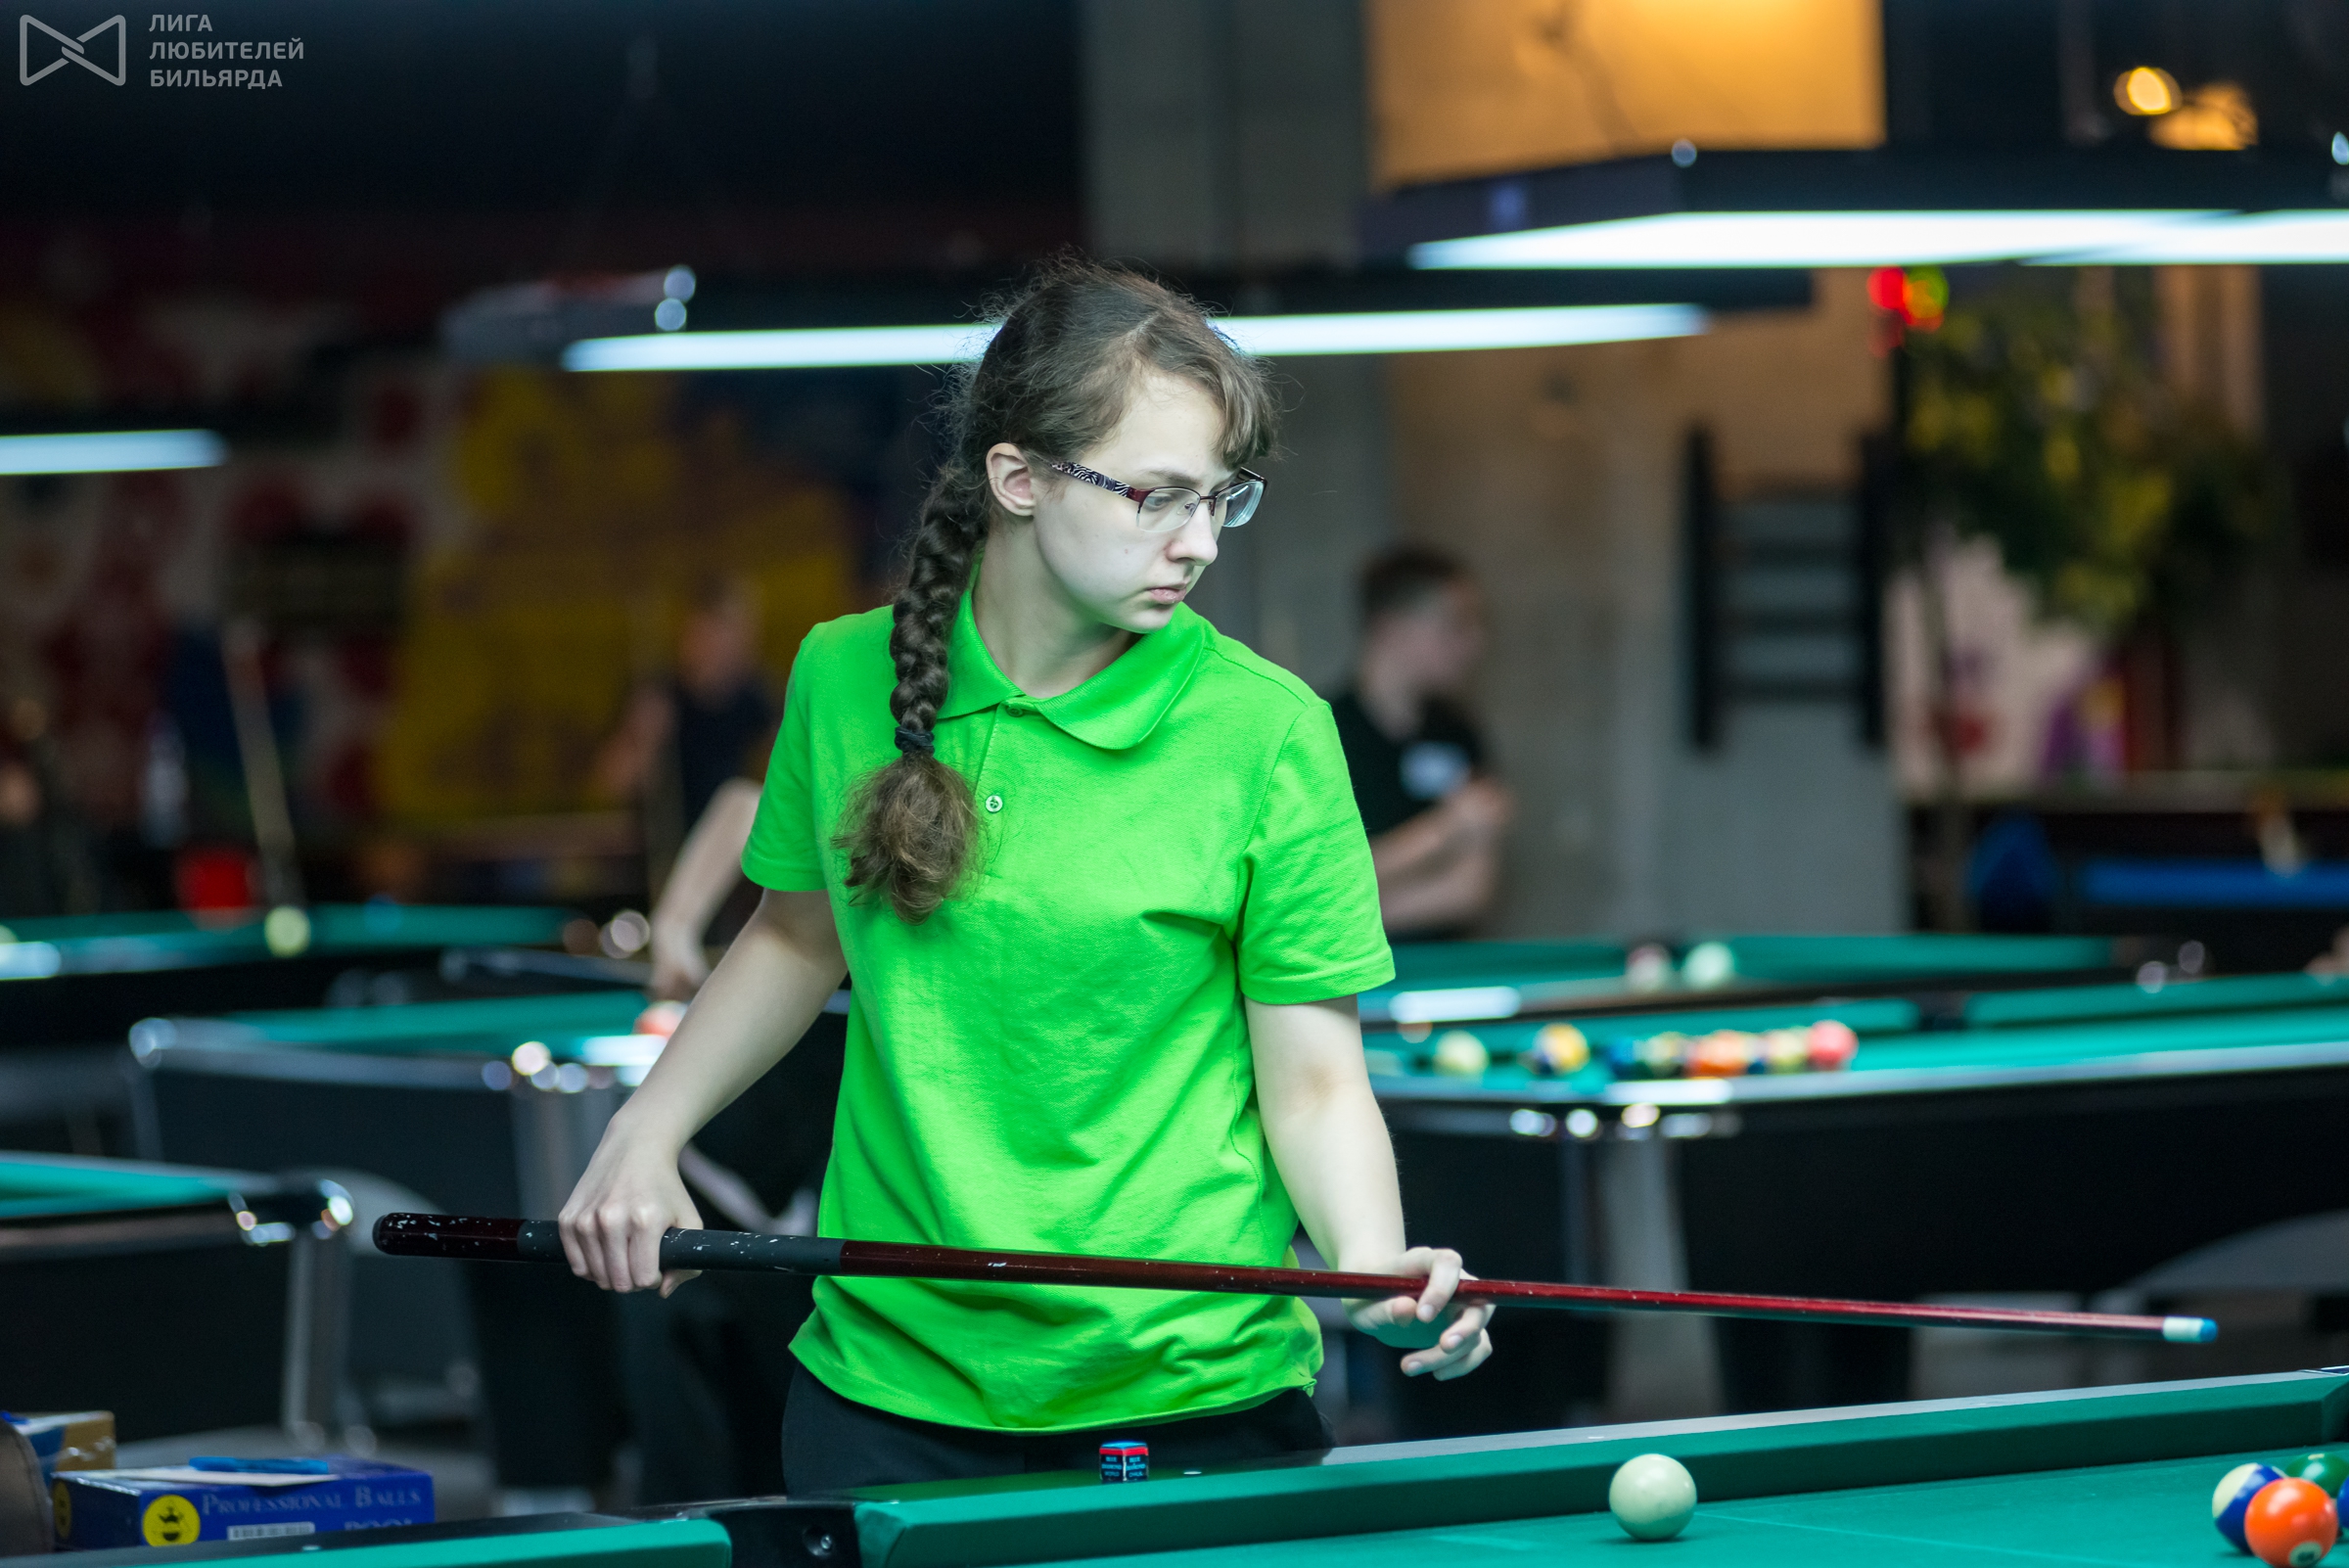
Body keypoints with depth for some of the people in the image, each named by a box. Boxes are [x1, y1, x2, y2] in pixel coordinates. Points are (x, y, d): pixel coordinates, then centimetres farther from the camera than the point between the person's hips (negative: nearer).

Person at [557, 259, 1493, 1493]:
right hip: (889, 1388, 3)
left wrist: (1379, 1276, -25)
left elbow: (1316, 1082, -8)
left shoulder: (1265, 732, -10)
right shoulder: (846, 678, -1)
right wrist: (647, 1134, 5)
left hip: (1192, 1403, -2)